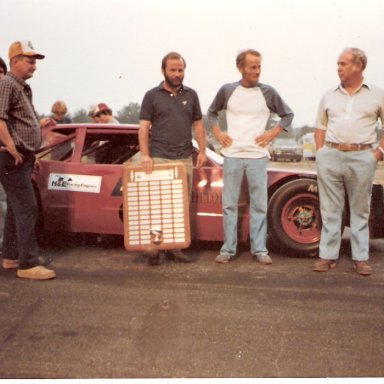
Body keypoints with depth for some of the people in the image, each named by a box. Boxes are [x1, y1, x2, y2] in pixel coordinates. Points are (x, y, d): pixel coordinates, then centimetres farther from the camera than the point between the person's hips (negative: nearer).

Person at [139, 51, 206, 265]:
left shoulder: (191, 95, 13)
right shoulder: (152, 96, 4)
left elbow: (198, 125, 16)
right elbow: (144, 127, -1)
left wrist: (202, 151, 5)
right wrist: (145, 155, -12)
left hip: (185, 159, 4)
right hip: (159, 159, -3)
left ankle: (176, 247, 14)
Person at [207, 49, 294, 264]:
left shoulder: (268, 92, 2)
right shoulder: (227, 90, 4)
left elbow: (288, 115, 12)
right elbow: (212, 112, 19)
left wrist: (272, 134, 1)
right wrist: (217, 133, 6)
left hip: (258, 156, 0)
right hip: (232, 155, 0)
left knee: (259, 205, 2)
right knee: (229, 204, 4)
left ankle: (259, 250, 11)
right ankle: (228, 249, 12)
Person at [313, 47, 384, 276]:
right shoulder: (330, 96, 12)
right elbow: (320, 127, 17)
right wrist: (320, 152, 5)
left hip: (362, 157, -2)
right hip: (330, 156, 2)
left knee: (360, 211, 5)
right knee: (330, 210, 5)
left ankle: (361, 258, 12)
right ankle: (328, 256, 11)